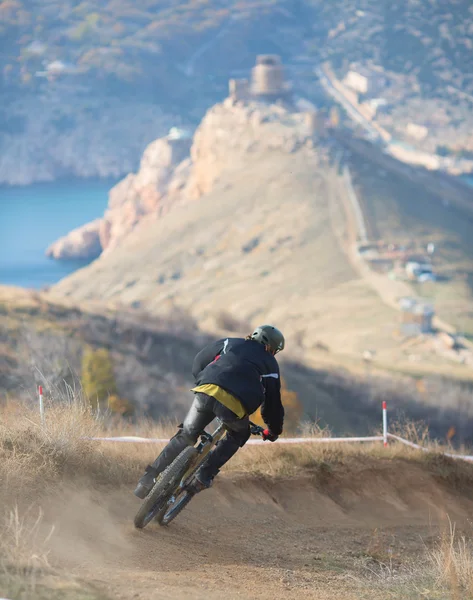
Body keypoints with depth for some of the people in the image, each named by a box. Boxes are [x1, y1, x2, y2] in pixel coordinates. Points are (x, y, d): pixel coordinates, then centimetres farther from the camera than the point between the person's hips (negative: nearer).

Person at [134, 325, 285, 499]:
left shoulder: (230, 343, 30)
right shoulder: (270, 364, 26)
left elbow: (198, 363, 32)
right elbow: (273, 401, 29)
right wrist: (274, 430, 44)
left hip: (206, 393, 2)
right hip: (234, 404, -2)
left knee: (186, 436, 21)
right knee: (238, 436, 31)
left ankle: (150, 477, 11)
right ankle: (204, 475, 17)